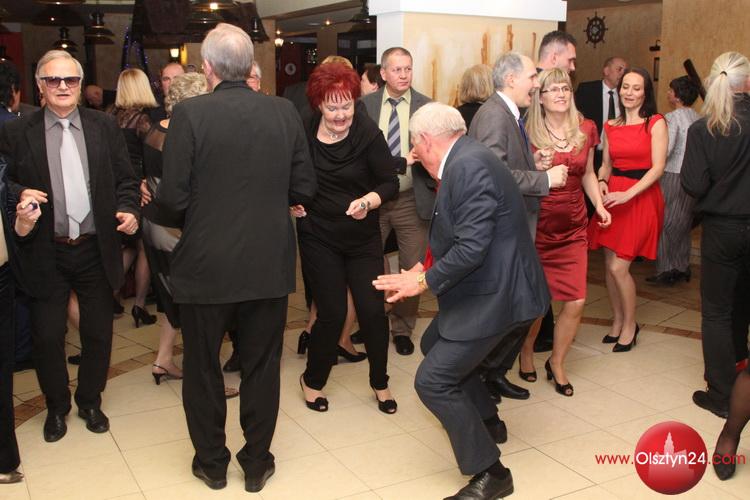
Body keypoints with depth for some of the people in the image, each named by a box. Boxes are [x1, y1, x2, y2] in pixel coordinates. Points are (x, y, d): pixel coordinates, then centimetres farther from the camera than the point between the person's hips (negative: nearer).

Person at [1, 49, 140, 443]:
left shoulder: (104, 127, 4)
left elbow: (125, 179, 6)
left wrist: (128, 210, -11)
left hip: (96, 249, 1)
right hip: (46, 253, -1)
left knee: (98, 333, 11)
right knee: (47, 337, 7)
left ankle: (90, 402, 35)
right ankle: (56, 407, 32)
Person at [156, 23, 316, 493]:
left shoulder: (189, 114, -14)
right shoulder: (285, 112, -4)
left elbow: (173, 198, -15)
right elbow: (305, 188, 0)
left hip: (205, 265, -2)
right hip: (269, 265, 3)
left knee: (202, 366, 17)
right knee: (262, 366, 16)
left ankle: (212, 463, 31)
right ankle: (258, 463, 29)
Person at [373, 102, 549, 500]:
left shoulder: (467, 166, -22)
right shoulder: (465, 160, 11)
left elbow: (471, 247, -27)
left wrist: (424, 281, -17)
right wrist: (425, 267, 11)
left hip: (495, 293, -11)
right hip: (485, 287, 11)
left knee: (432, 380, -9)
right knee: (434, 344, 27)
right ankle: (485, 418, 45)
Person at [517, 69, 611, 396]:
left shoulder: (586, 129, 5)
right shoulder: (529, 133, -7)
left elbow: (587, 173, 16)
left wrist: (599, 205, 5)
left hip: (573, 228, 3)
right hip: (538, 226, -3)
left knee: (576, 302, -2)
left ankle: (556, 364, 21)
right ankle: (526, 355, 35)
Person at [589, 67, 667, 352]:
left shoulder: (656, 123, -5)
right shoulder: (611, 127, 11)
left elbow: (658, 167, -10)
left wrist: (628, 194, -20)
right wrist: (601, 183, -5)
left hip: (641, 197, -5)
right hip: (613, 196, 5)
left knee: (618, 266, -8)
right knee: (609, 264, 6)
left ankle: (630, 325, 13)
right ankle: (618, 321, 26)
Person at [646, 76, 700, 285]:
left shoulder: (671, 118, -13)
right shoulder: (698, 118, 7)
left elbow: (665, 151, -21)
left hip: (672, 176, -7)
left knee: (664, 223, 2)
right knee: (684, 223, 15)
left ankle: (666, 270, 4)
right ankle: (682, 267, 22)